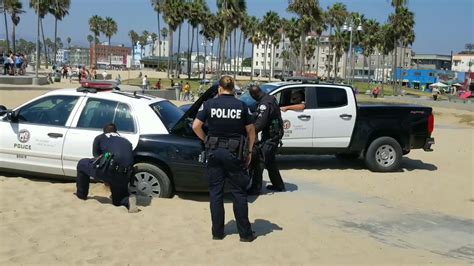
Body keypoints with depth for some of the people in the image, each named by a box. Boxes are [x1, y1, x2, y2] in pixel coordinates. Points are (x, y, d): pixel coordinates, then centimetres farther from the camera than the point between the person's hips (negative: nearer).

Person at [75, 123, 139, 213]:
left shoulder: (100, 138, 21)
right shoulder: (126, 141, 31)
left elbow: (96, 156, 26)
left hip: (108, 169, -4)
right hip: (124, 176, 4)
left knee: (82, 164, 25)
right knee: (117, 201, 28)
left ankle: (81, 194, 36)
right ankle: (128, 200, -5)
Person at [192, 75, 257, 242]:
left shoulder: (209, 104, -3)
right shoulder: (241, 106, -3)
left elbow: (196, 126, -6)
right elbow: (251, 131, 0)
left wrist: (206, 140, 9)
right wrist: (249, 151, 11)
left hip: (214, 152, 1)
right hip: (235, 153, -1)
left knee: (216, 192, 10)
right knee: (239, 193, 8)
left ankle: (217, 232, 16)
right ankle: (245, 233, 12)